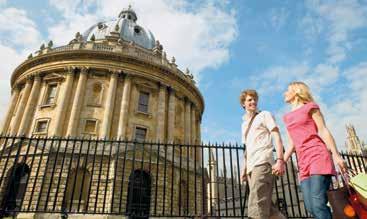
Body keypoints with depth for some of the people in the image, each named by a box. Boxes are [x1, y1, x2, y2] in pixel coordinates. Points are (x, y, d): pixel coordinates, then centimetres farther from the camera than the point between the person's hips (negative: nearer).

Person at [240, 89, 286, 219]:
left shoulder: (264, 115, 8)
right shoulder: (244, 124, 26)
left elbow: (277, 137, -3)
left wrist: (280, 160, -17)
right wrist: (244, 169, 17)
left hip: (262, 163, -7)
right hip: (251, 166, 7)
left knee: (256, 207, -15)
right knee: (265, 206, 7)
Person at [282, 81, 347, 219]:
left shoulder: (310, 107, 8)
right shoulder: (287, 117, 22)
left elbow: (323, 131, 0)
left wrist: (336, 155, -8)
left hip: (318, 156, -6)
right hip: (303, 162, 6)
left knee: (317, 204, -18)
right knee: (310, 207, -4)